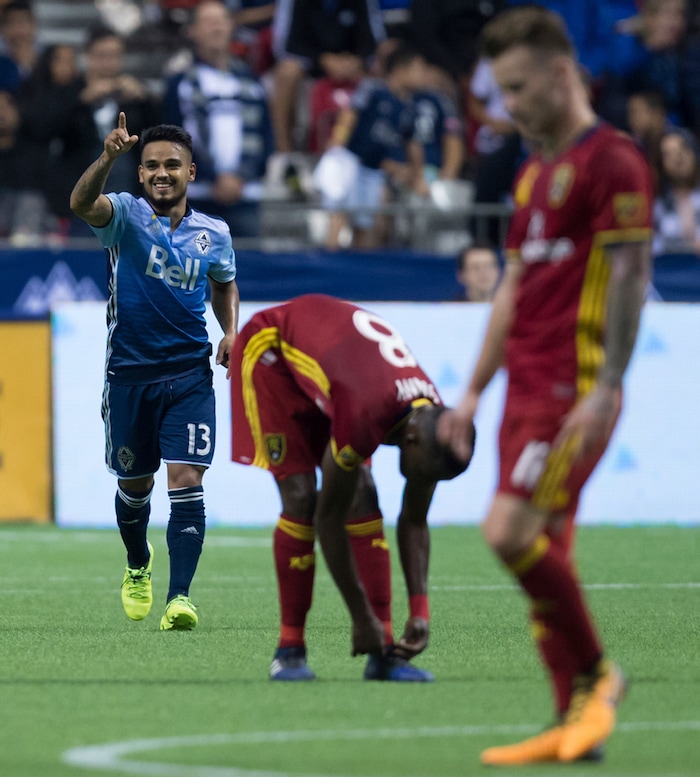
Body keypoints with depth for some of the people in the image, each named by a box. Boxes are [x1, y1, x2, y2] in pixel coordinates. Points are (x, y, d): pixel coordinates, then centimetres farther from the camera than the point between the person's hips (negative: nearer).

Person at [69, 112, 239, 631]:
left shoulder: (214, 233, 3)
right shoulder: (124, 214, -6)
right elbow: (82, 203, -30)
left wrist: (231, 331, 5)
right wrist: (108, 158, -48)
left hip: (190, 374, 0)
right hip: (129, 373, 0)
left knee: (186, 483, -13)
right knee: (134, 484, 14)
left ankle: (179, 598, -17)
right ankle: (138, 565, 44)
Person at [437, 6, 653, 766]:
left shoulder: (610, 160, -9)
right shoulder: (534, 173, 19)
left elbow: (628, 273, -15)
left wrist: (607, 389, -21)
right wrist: (473, 390, 21)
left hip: (574, 384, -9)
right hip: (527, 386, 9)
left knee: (510, 529, -17)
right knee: (543, 552, 4)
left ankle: (595, 673, -2)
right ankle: (575, 724, 7)